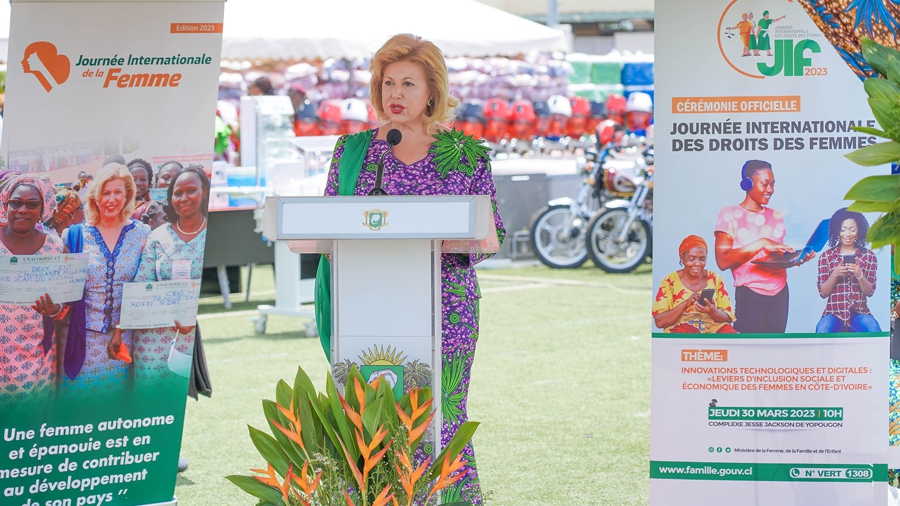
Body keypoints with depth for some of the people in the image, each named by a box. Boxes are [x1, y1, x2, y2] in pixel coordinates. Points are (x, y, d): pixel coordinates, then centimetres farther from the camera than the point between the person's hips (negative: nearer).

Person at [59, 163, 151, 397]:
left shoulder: (141, 234, 3)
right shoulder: (75, 235, 1)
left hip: (124, 335, 1)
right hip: (83, 334, -1)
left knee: (118, 392, 5)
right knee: (79, 391, 1)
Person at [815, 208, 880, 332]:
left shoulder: (868, 256, 8)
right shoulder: (827, 256, 6)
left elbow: (870, 292, 3)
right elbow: (823, 293, 3)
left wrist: (859, 275, -17)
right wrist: (835, 274, -16)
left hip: (859, 312, 1)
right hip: (834, 312, -1)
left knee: (875, 332, -32)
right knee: (822, 331, -35)